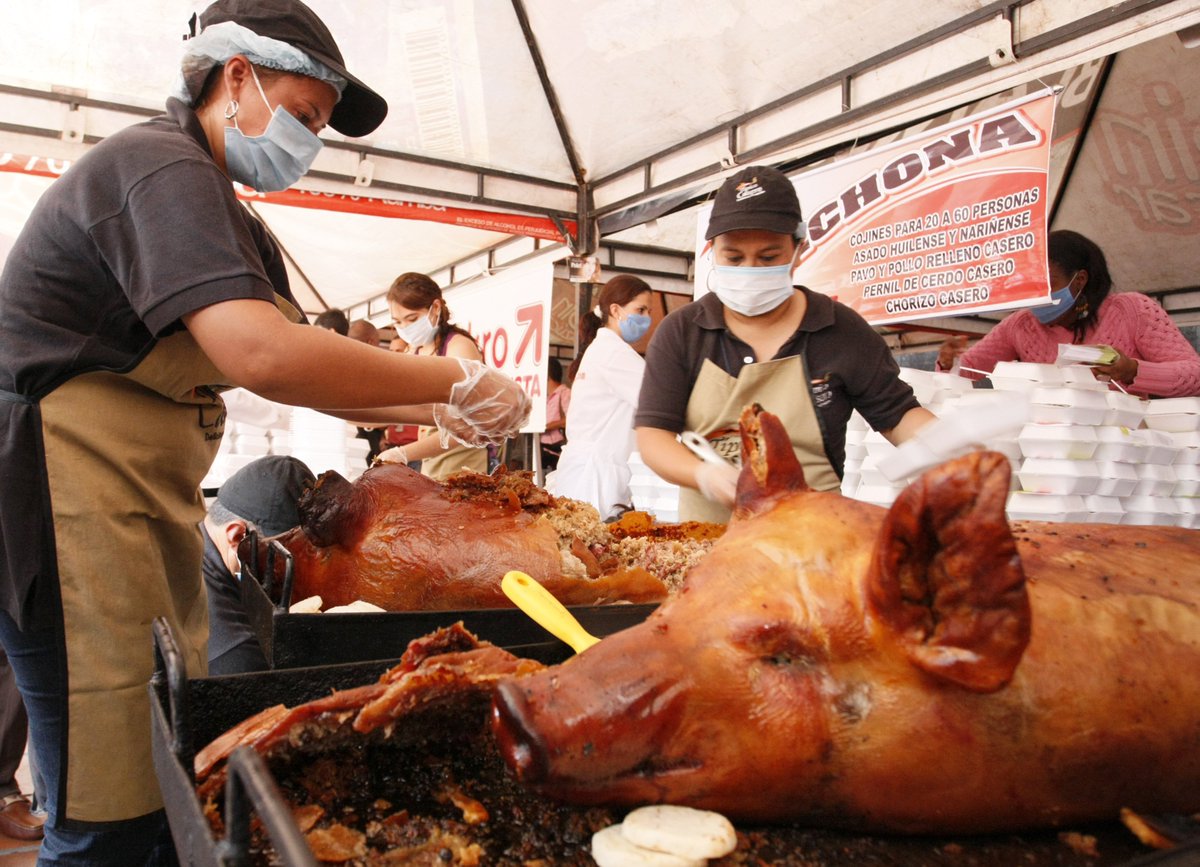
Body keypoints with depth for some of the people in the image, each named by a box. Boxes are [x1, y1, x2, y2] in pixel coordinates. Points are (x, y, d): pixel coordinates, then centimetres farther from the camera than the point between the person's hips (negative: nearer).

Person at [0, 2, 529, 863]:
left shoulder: (229, 215, 19)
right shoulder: (160, 166, -14)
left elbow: (299, 367, 15)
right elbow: (261, 353, -30)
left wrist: (436, 412, 2)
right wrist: (454, 380, -21)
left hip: (146, 505, 10)